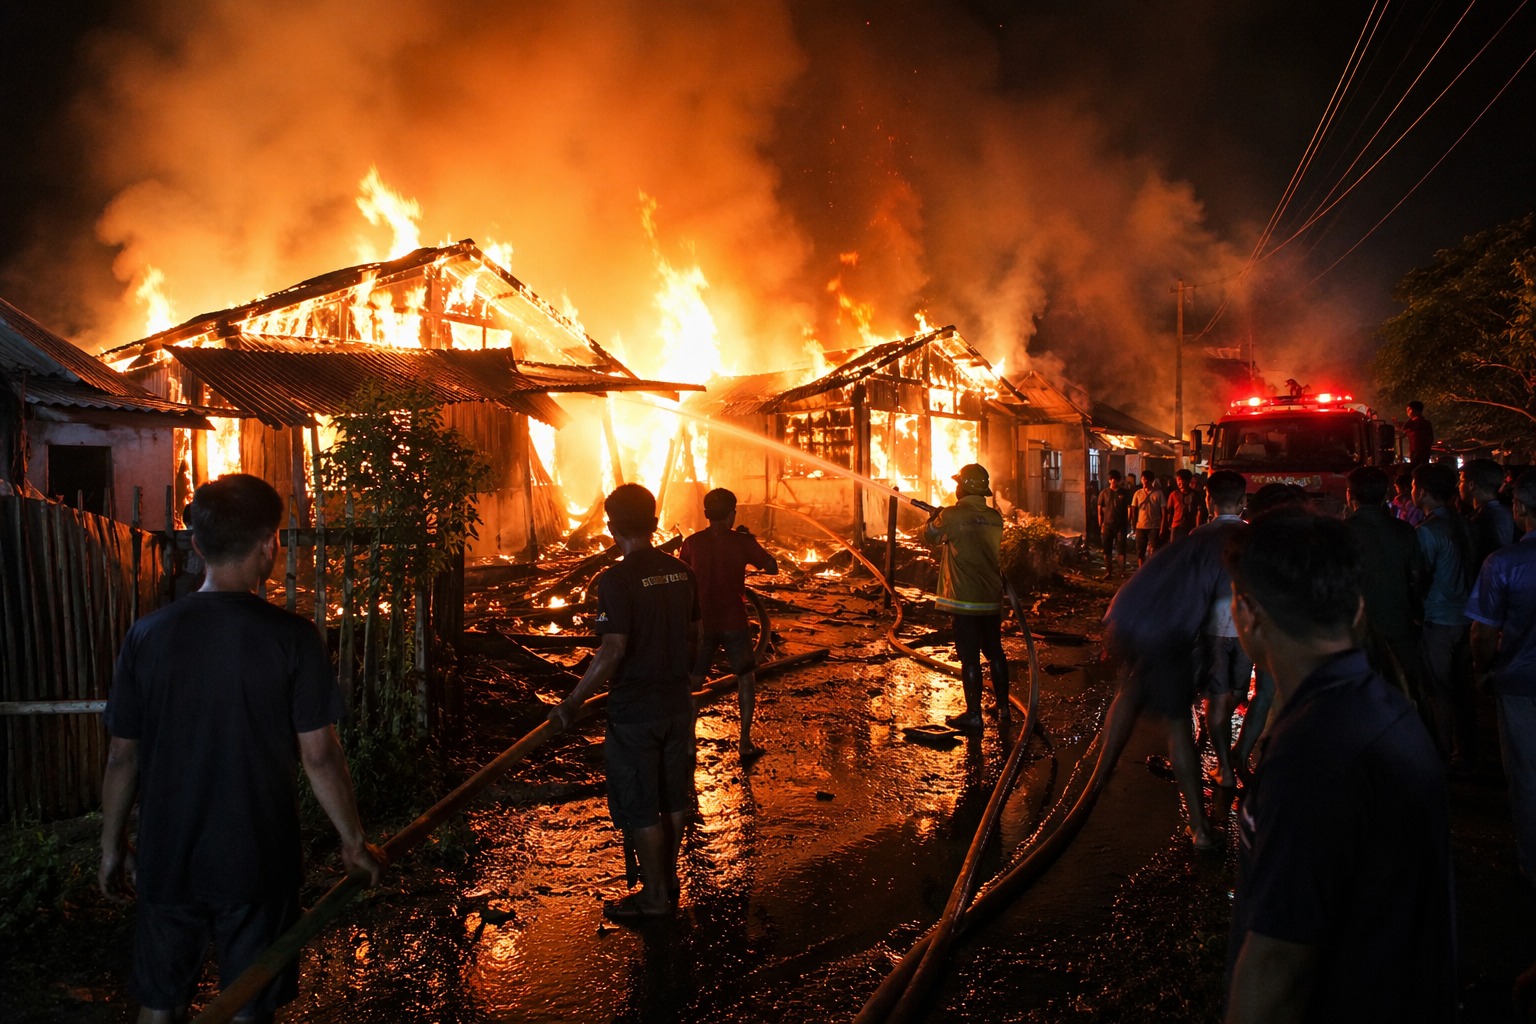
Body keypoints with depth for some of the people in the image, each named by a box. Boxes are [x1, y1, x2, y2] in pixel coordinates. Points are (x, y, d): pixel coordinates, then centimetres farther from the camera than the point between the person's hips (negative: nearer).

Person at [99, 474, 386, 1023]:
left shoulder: (147, 634, -6)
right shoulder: (292, 637, -15)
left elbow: (122, 756, 0)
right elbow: (319, 755, -12)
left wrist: (112, 845, 14)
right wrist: (355, 842, 0)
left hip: (165, 860, 3)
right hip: (256, 864, -2)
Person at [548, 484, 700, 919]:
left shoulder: (617, 579, -18)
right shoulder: (680, 572, 2)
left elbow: (612, 651, -24)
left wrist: (571, 703, -17)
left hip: (634, 708, -7)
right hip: (678, 701, 7)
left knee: (641, 808, 7)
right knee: (674, 798, 18)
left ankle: (654, 896, 18)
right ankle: (667, 879, 33)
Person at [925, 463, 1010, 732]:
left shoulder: (951, 515, -14)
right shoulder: (995, 517, 4)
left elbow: (931, 536, 3)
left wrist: (934, 518, 24)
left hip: (964, 598, -6)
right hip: (992, 598, 6)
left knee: (969, 657, 1)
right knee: (994, 652, 16)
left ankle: (973, 714, 8)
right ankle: (1003, 709, 24)